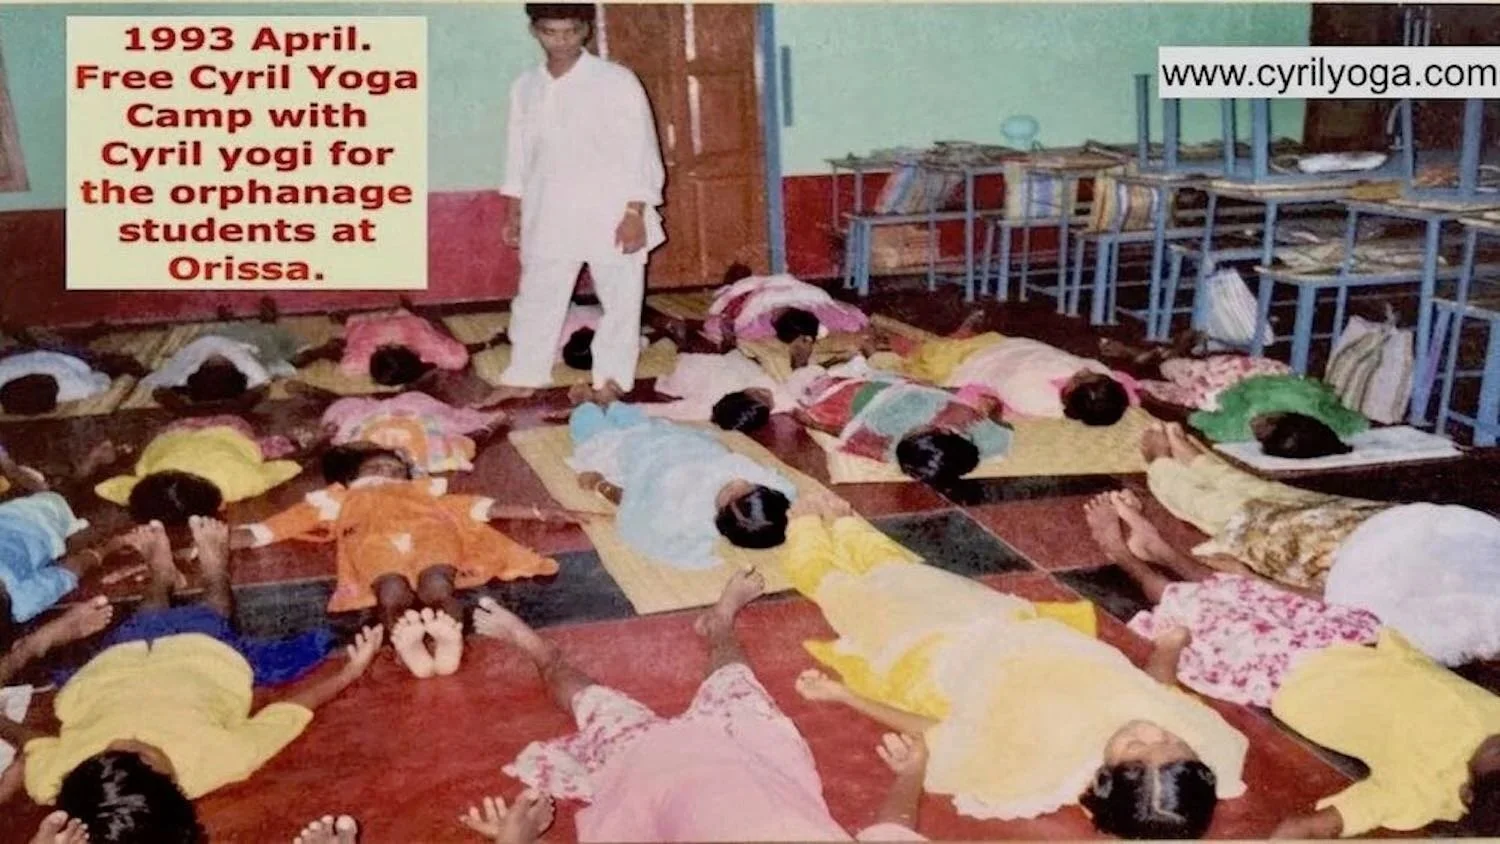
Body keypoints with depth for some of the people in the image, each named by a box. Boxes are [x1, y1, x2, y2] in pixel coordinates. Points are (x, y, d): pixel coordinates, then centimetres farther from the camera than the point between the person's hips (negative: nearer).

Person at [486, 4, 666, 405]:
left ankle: (611, 379, 21)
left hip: (611, 214, -4)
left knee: (620, 300, 6)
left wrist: (635, 213, -15)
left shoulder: (617, 81, -10)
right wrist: (513, 214, 12)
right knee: (537, 298, 12)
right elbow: (519, 154, 12)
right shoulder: (525, 87, 5)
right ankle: (523, 377, 26)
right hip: (550, 217, 4)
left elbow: (640, 151, -10)